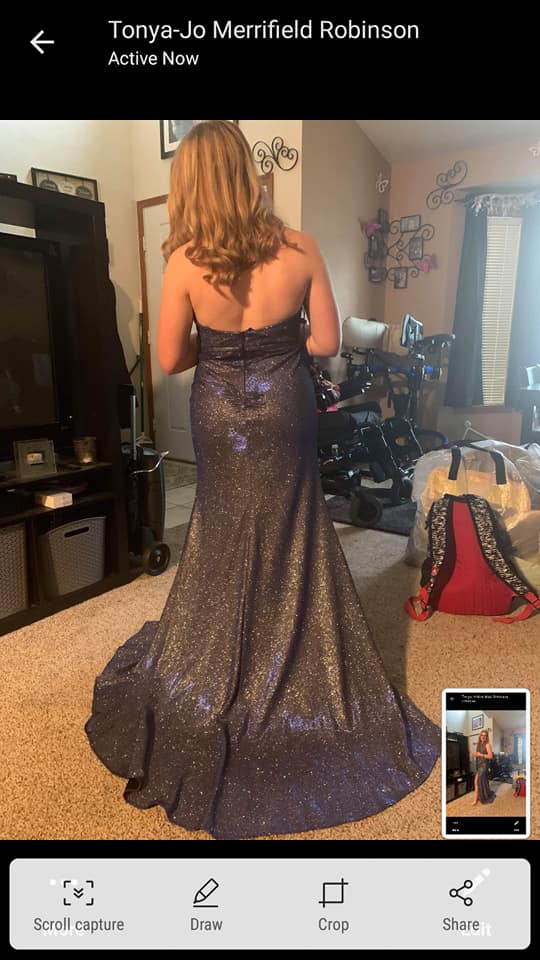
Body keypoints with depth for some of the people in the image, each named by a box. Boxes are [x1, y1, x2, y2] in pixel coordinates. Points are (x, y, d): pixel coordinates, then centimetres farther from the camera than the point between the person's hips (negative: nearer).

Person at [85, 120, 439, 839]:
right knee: (294, 545, 15)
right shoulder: (300, 250, -9)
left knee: (225, 548, 17)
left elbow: (170, 359, -5)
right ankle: (299, 691, 30)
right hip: (286, 412, 0)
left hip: (221, 416, 0)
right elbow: (327, 342, -4)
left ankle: (210, 697, 34)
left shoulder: (185, 261, -11)